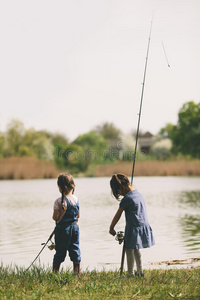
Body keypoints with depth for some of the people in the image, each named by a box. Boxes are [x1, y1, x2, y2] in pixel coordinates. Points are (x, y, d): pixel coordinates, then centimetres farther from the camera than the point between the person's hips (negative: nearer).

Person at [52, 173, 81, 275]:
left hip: (62, 228, -4)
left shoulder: (59, 201, -15)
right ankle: (77, 273, 14)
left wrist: (56, 218, 7)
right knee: (75, 249, 10)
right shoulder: (76, 199, 1)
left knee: (60, 252, 3)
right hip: (74, 227, 4)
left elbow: (55, 217, -15)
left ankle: (55, 272, 10)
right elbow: (78, 215, 9)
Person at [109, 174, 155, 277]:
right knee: (136, 249, 19)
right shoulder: (138, 193, 9)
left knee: (129, 250, 1)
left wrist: (111, 228, 1)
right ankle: (140, 272, 25)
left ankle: (131, 274, 5)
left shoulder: (127, 198, -16)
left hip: (133, 229, -9)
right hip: (143, 227, 9)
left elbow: (118, 215, -9)